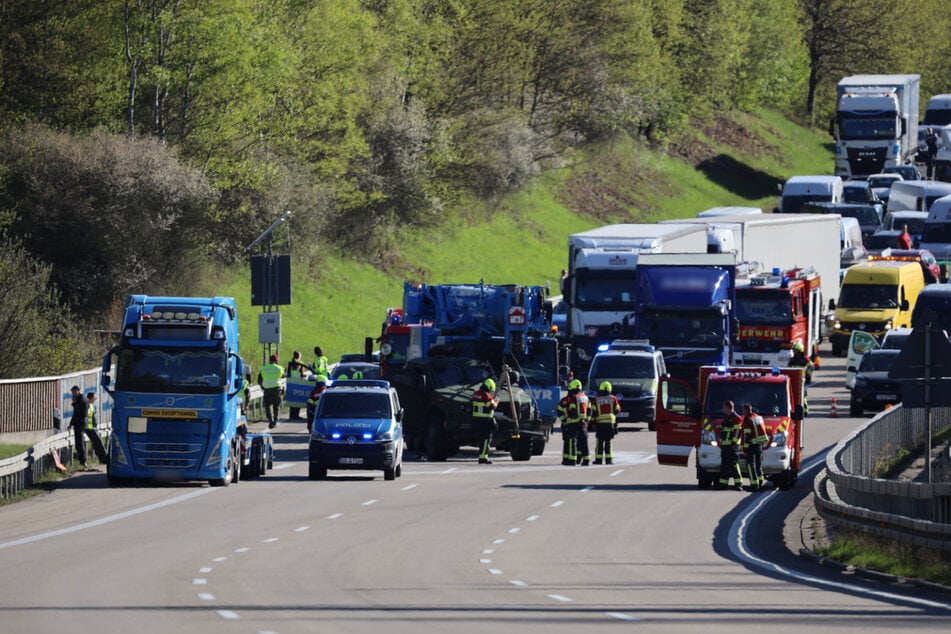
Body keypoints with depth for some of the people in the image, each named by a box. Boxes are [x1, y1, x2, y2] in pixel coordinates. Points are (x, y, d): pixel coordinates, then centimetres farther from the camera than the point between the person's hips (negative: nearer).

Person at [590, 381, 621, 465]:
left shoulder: (596, 399, 0)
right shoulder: (613, 398, 2)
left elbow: (594, 412, 0)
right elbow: (617, 410, 7)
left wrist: (593, 420, 14)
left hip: (600, 423, -1)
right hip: (610, 422, 1)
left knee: (600, 442, 4)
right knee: (608, 442, 4)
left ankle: (598, 459, 3)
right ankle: (608, 459, 0)